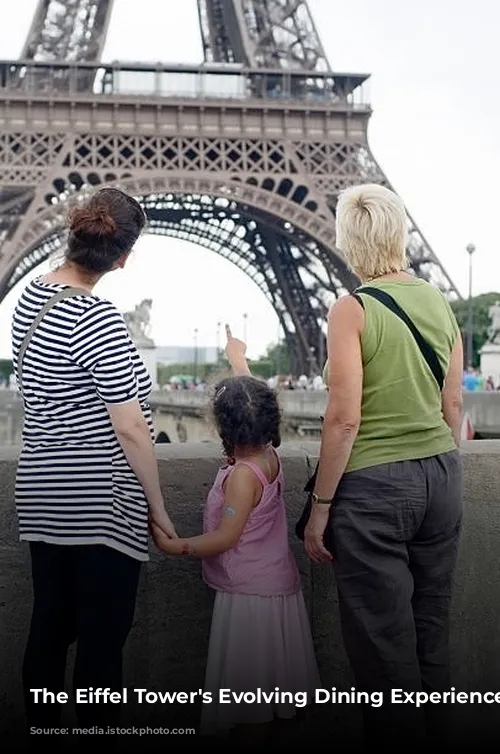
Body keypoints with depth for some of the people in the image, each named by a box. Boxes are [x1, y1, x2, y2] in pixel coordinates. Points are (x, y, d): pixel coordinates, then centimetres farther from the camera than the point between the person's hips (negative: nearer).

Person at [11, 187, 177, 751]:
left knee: (48, 630, 15)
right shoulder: (97, 319, -19)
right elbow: (131, 430, -18)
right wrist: (159, 509, -8)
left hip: (43, 496, 8)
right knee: (102, 640, 3)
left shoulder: (29, 297, 6)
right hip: (101, 505, -8)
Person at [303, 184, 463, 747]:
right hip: (441, 475, 7)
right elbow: (453, 405, 10)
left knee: (383, 645, 5)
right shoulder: (438, 302, 5)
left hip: (374, 484, -6)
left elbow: (345, 419, -15)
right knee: (431, 633, 17)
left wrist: (319, 508, -8)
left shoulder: (352, 310, -12)